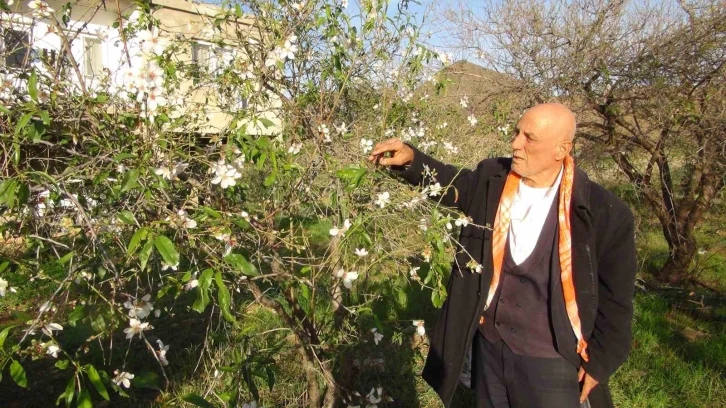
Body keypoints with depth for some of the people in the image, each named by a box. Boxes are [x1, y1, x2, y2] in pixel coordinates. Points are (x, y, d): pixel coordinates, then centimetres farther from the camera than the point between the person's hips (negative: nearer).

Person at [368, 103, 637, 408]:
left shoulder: (606, 213, -15)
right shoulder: (491, 180, -6)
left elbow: (615, 298, -6)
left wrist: (600, 363, -2)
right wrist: (410, 159, -9)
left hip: (551, 359, -3)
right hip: (489, 344, 4)